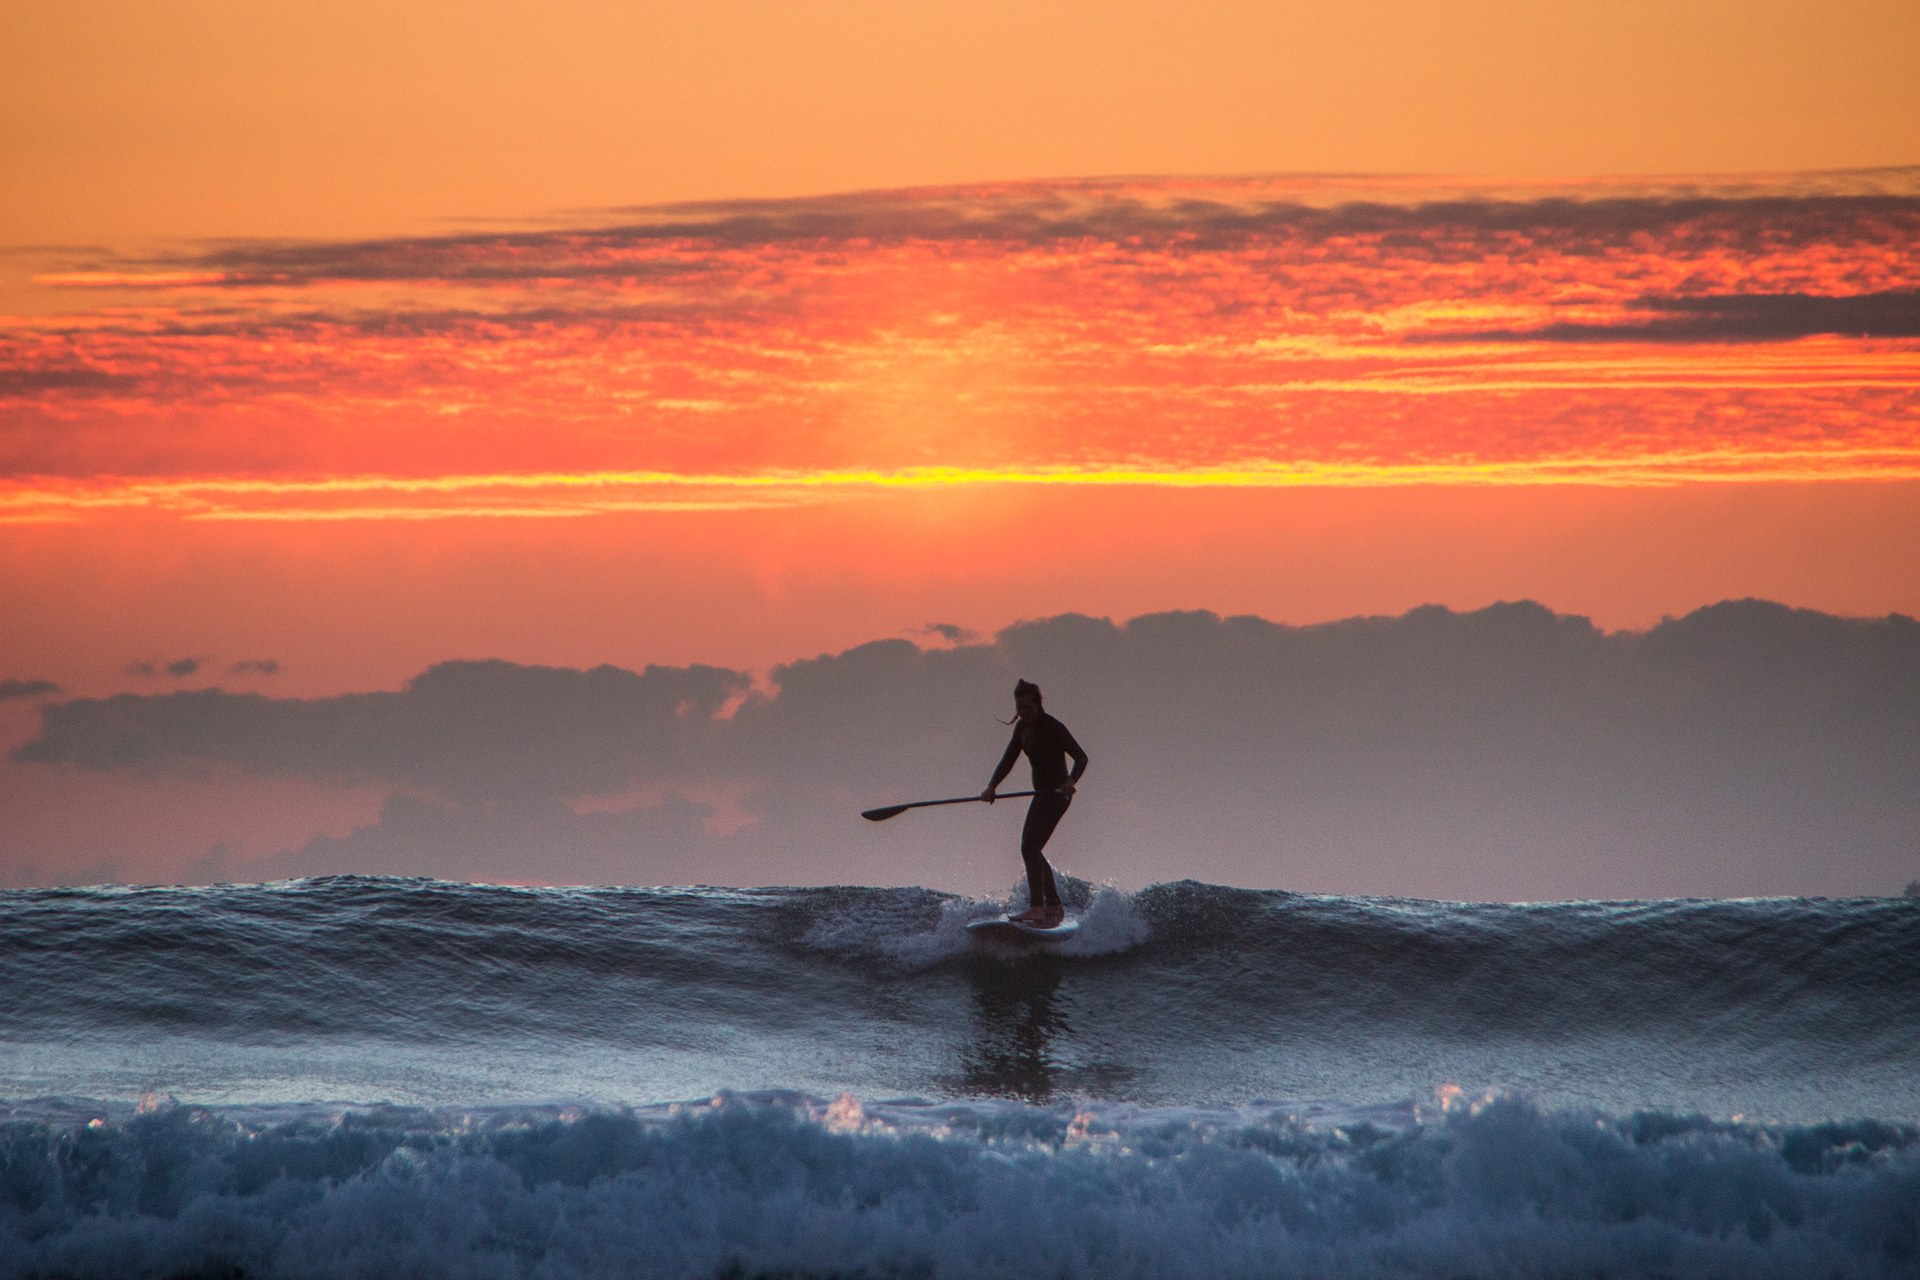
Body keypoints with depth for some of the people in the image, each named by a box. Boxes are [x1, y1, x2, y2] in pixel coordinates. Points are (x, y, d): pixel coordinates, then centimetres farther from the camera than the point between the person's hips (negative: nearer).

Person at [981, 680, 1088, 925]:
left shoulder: (1053, 728, -17)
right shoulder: (1022, 727, 7)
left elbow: (1081, 757, -19)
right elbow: (1008, 760, 8)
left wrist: (1072, 780, -37)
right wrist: (992, 786, -7)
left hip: (1057, 793, -9)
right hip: (1042, 794, 9)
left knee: (1030, 847, -20)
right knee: (1032, 850, 13)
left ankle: (1036, 908, -26)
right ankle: (1054, 906, 22)